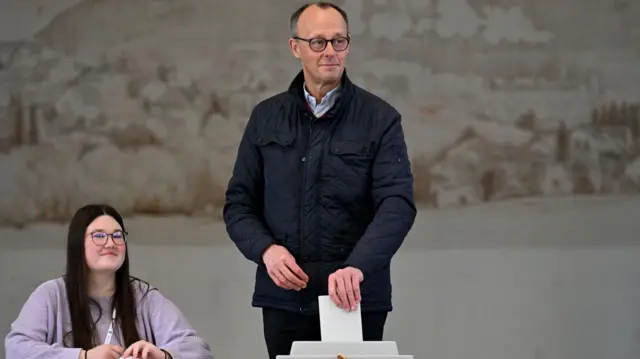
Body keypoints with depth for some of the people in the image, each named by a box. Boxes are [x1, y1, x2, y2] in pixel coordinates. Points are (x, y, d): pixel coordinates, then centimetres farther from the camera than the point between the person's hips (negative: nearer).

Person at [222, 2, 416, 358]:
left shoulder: (380, 118, -2)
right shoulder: (266, 118, 8)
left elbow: (398, 203, -13)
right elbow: (239, 203, 10)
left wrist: (358, 266, -29)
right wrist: (266, 249, -11)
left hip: (356, 298, -2)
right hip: (284, 298, 2)